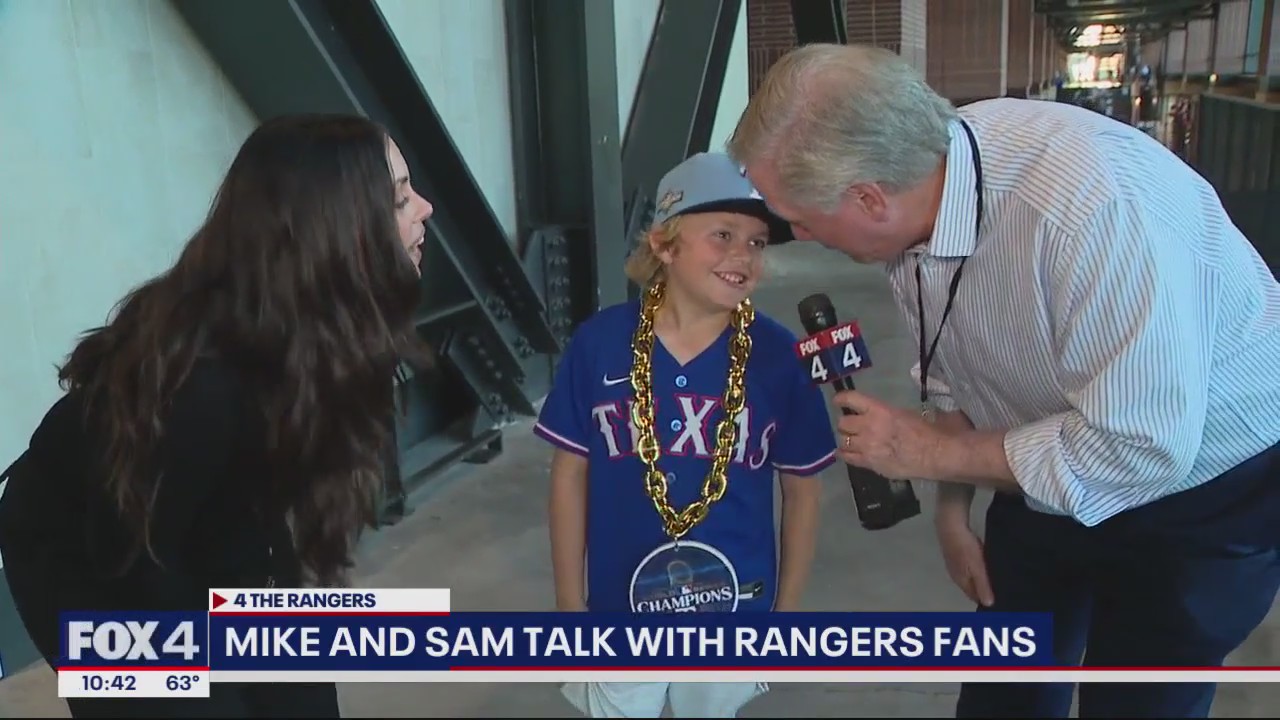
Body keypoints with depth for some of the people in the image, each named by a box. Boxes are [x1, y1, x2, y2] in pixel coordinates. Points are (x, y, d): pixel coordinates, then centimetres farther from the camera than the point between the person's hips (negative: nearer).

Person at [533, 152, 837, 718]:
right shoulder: (599, 343, -14)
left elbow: (802, 489, -2)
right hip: (621, 611, 0)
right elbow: (570, 474, -4)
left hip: (734, 613, 1)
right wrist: (569, 603, 1)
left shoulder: (779, 356, -13)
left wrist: (787, 611, 3)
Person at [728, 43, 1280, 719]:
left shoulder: (1091, 201, -38)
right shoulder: (913, 193, -16)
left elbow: (1140, 449, -34)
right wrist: (952, 509, 3)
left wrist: (933, 453, -26)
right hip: (1045, 469, 6)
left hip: (1208, 492, -6)